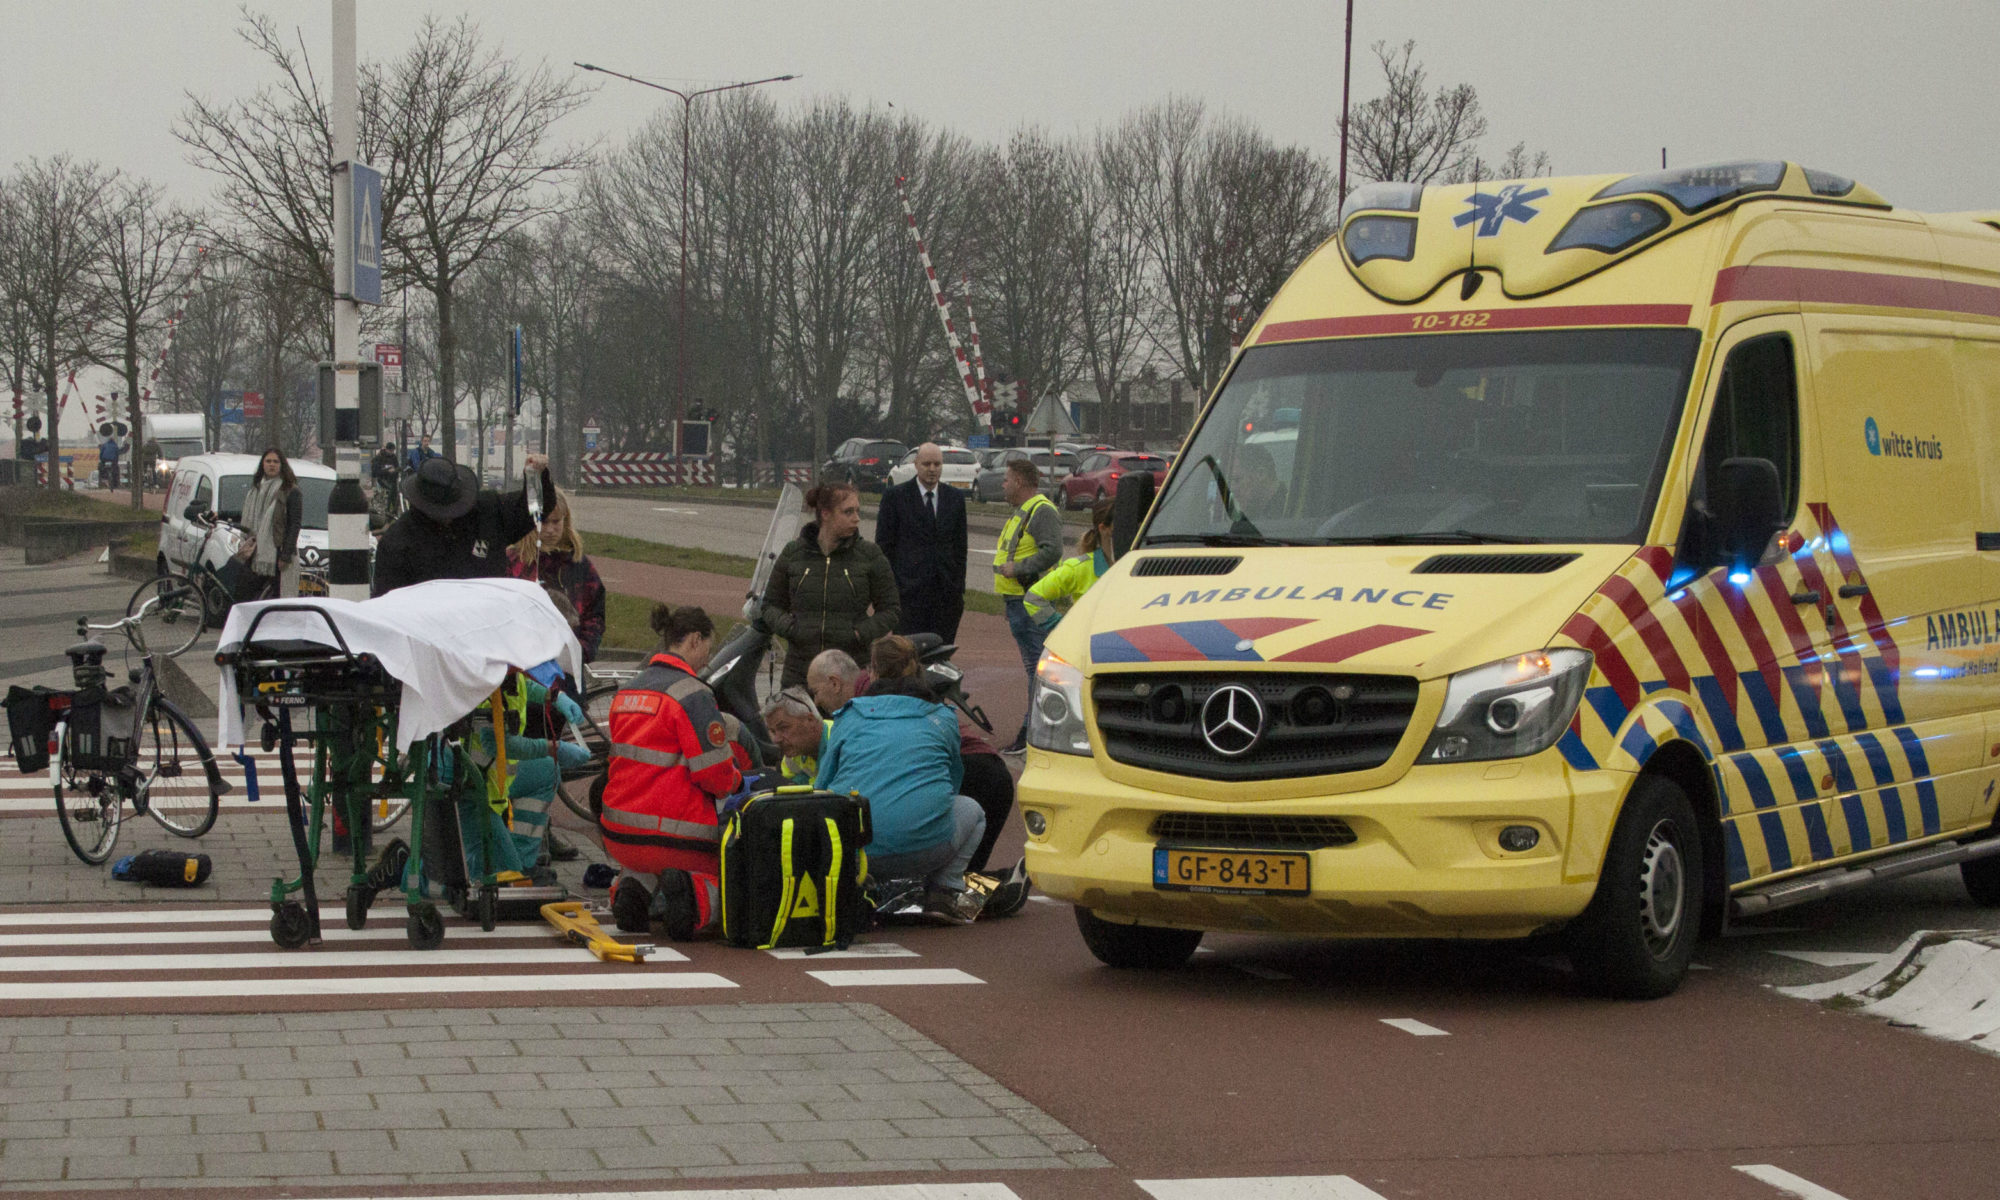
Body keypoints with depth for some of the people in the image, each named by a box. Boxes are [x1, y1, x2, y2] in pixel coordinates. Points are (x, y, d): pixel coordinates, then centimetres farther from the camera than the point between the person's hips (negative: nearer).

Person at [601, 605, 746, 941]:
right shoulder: (691, 693, -13)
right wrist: (735, 779, 8)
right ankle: (695, 894, -22)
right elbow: (714, 773, -16)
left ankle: (632, 888, 0)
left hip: (618, 836, 7)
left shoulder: (628, 690, 12)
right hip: (672, 834, -7)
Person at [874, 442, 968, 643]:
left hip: (946, 591, 3)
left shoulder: (955, 498, 12)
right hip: (909, 591, -3)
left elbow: (960, 545, 15)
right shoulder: (895, 496, 1)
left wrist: (960, 588, 10)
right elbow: (884, 545, 1)